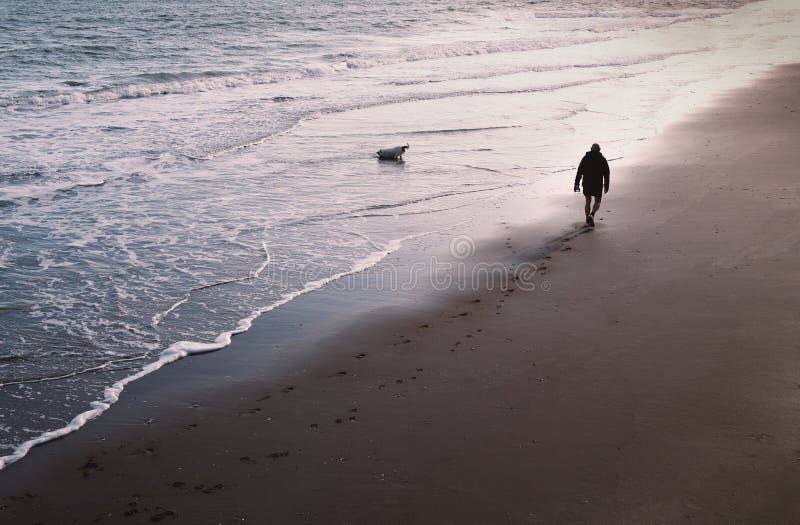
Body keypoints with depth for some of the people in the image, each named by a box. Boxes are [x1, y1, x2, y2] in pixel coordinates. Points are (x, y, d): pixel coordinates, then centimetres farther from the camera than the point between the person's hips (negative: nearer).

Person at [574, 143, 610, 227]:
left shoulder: (585, 158, 3)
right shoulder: (602, 159, 1)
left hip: (586, 184, 1)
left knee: (588, 202, 16)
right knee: (597, 202, 11)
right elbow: (607, 173, 1)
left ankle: (588, 219, 14)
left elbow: (579, 172, -3)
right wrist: (606, 186, 8)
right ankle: (592, 215, -15)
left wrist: (576, 184, -3)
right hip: (598, 185, -1)